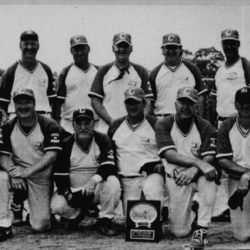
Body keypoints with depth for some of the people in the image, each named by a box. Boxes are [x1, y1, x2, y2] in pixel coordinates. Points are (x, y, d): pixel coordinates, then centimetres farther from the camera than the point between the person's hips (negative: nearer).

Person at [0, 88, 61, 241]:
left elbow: (51, 156, -19)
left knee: (40, 226, -8)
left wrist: (26, 172, -28)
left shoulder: (50, 125, -12)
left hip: (41, 178, -2)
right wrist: (13, 173, -26)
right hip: (18, 173, 2)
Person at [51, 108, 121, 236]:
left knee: (112, 182, -32)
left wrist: (94, 180, -36)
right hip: (73, 191, 1)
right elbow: (59, 174, -5)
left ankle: (105, 219, -9)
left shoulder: (103, 140, -7)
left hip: (97, 189, -1)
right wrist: (67, 193, -20)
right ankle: (77, 214, 10)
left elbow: (109, 166, -19)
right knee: (57, 205, -27)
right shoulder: (66, 144, -4)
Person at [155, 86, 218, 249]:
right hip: (176, 178, 0)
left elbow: (209, 158, -14)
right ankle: (191, 215, 31)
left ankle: (202, 229, -23)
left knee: (209, 177, -37)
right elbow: (169, 155, -21)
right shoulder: (163, 125, -9)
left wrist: (193, 171, -35)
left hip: (198, 174, 0)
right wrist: (198, 162, -34)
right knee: (180, 232, -6)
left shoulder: (205, 126, -8)